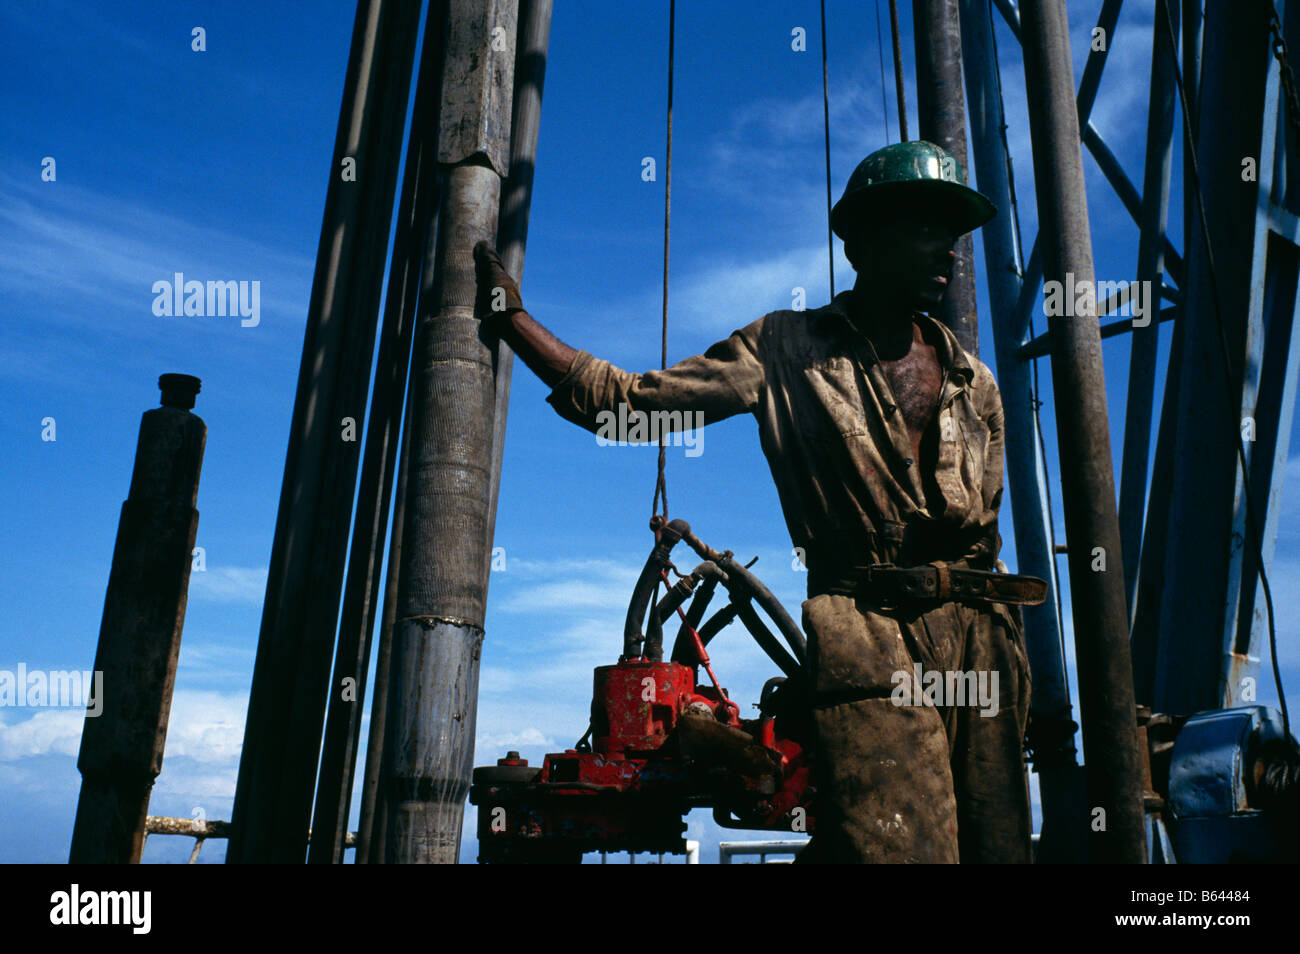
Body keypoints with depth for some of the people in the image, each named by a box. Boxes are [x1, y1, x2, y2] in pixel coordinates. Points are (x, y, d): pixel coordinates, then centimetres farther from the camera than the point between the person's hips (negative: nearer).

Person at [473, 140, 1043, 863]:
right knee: (899, 846, -18)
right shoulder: (786, 350, 9)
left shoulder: (976, 384, 20)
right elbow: (619, 398, 7)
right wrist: (509, 315, 4)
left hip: (979, 641, 5)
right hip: (869, 644, -4)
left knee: (997, 848, 0)